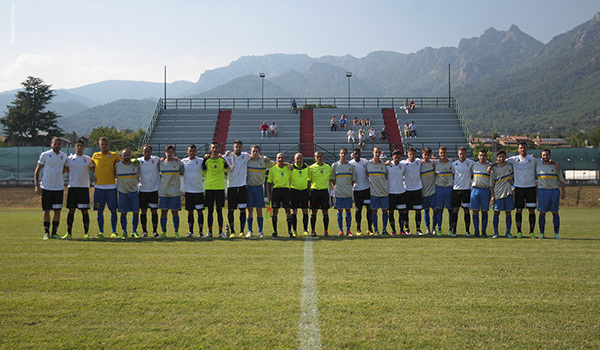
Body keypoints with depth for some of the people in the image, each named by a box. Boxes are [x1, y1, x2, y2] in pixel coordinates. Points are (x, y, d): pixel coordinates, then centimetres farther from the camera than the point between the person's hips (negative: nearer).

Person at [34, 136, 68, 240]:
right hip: (46, 187, -3)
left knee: (57, 211, 1)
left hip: (59, 188, 3)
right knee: (46, 211, 1)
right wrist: (37, 185, -6)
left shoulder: (64, 156, 8)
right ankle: (46, 232, 12)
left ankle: (54, 233, 9)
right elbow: (37, 171, 2)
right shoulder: (44, 155, -2)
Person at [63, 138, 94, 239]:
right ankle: (69, 232, 8)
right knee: (71, 210, 2)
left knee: (85, 211, 0)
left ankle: (86, 233, 6)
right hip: (72, 187, 0)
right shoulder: (70, 158, 6)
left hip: (84, 187, 0)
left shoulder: (88, 159, 7)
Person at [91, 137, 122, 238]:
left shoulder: (114, 155, 5)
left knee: (113, 210, -1)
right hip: (99, 187, 1)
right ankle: (101, 232, 9)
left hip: (111, 186, -1)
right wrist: (95, 176, 10)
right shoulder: (95, 155, 9)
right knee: (99, 210, 2)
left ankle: (114, 232, 7)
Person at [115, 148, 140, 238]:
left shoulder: (136, 165, 0)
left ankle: (134, 231, 10)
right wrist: (116, 187, 6)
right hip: (122, 192, -1)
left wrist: (136, 183, 9)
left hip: (134, 192, 1)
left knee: (136, 212, -1)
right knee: (123, 213, -1)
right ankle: (124, 232, 9)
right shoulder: (117, 166, -3)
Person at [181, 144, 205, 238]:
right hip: (188, 190, 1)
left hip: (199, 190, -1)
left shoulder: (201, 161, 1)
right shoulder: (183, 161, 6)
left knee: (200, 211, 1)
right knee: (190, 212, 6)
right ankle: (190, 231, 12)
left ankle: (200, 231, 8)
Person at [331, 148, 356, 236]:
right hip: (339, 192, -1)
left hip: (348, 192, 2)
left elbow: (353, 180, 12)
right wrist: (335, 189, -1)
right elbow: (332, 179, 5)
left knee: (348, 210, 3)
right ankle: (340, 230, 6)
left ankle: (348, 230, 9)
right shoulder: (335, 165, 2)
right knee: (339, 210, 1)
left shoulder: (351, 166, 7)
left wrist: (349, 188, 4)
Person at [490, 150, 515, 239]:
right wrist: (492, 195, -3)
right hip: (497, 193, -1)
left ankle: (508, 232, 9)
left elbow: (513, 174, 23)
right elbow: (492, 183, 3)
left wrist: (511, 180, 2)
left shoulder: (510, 166, 5)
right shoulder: (494, 169, 0)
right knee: (496, 212, 0)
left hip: (508, 193, 1)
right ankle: (495, 232, 5)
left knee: (508, 213, 3)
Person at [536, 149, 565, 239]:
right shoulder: (537, 166, 8)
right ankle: (542, 233, 4)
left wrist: (563, 192, 1)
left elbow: (561, 180, 8)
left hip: (555, 191, 0)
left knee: (555, 212, 1)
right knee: (542, 213, -2)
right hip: (542, 191, 0)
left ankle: (556, 233, 5)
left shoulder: (555, 166, 7)